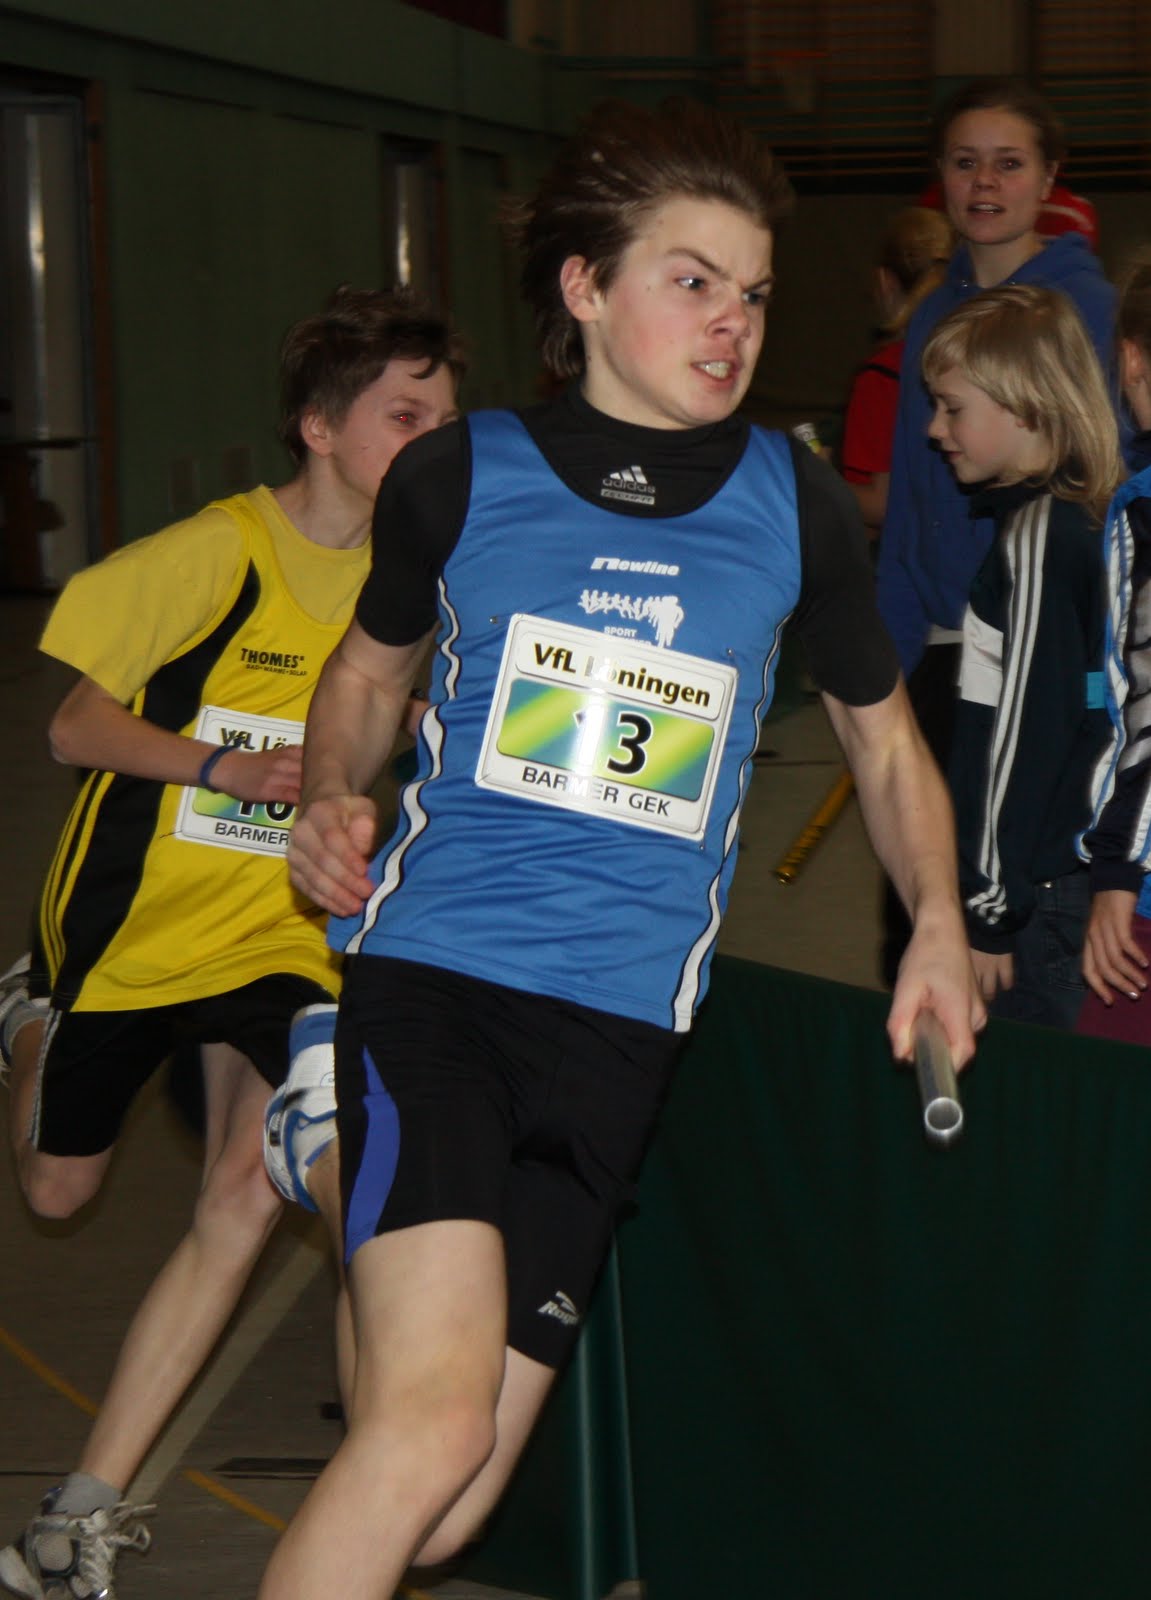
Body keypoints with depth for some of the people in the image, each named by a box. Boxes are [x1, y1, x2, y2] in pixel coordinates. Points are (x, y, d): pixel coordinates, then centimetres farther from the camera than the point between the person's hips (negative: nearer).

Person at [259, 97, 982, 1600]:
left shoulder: (795, 505, 6)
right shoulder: (458, 478, 3)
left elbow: (883, 735, 20)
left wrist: (938, 925, 8)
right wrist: (331, 799, 3)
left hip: (620, 1017, 2)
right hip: (431, 968, -2)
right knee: (437, 1408, -24)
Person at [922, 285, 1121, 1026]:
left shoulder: (1040, 534, -16)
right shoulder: (1076, 520, 12)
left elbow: (1026, 729, -17)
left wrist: (990, 909, -15)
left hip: (1033, 894, -9)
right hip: (1058, 878, 9)